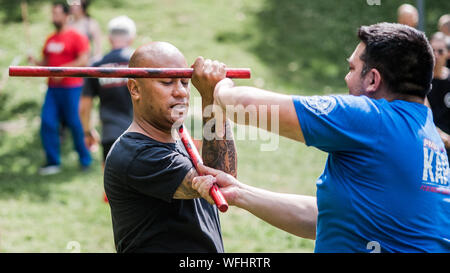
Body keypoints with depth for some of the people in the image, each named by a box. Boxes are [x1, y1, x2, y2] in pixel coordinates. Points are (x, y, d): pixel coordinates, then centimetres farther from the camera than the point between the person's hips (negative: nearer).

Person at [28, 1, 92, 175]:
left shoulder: (76, 37, -7)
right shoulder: (50, 40, 15)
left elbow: (84, 60, -14)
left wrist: (64, 69, -20)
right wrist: (35, 62, 1)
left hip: (71, 87, -7)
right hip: (53, 87, 7)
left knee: (74, 123, -1)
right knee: (47, 122, -1)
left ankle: (85, 160, 17)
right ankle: (53, 162, 6)